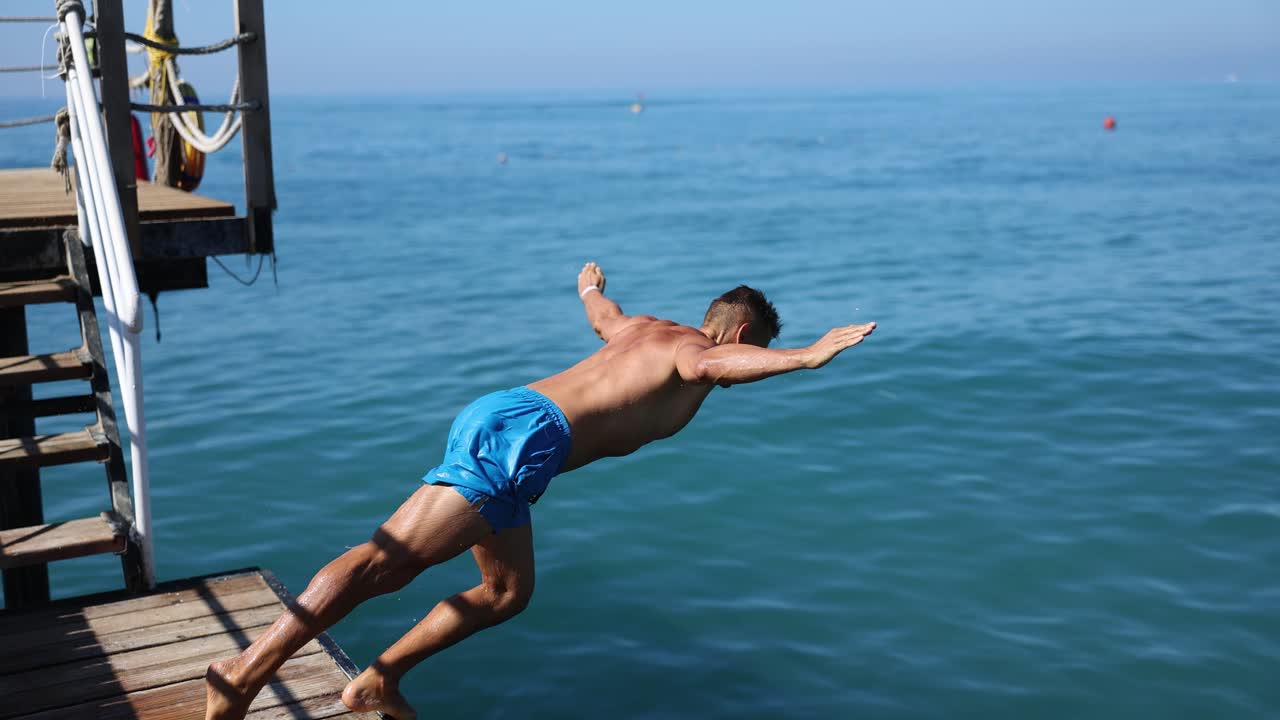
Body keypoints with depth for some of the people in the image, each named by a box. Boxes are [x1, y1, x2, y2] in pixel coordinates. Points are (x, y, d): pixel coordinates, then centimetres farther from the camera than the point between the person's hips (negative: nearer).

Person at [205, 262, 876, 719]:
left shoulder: (644, 327, 27)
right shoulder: (695, 346, 4)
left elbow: (603, 314, 50)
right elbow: (707, 366, -22)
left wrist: (590, 285, 73)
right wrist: (803, 358, -29)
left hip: (491, 414, 9)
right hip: (525, 432, -9)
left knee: (509, 591, 15)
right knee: (389, 559, -15)